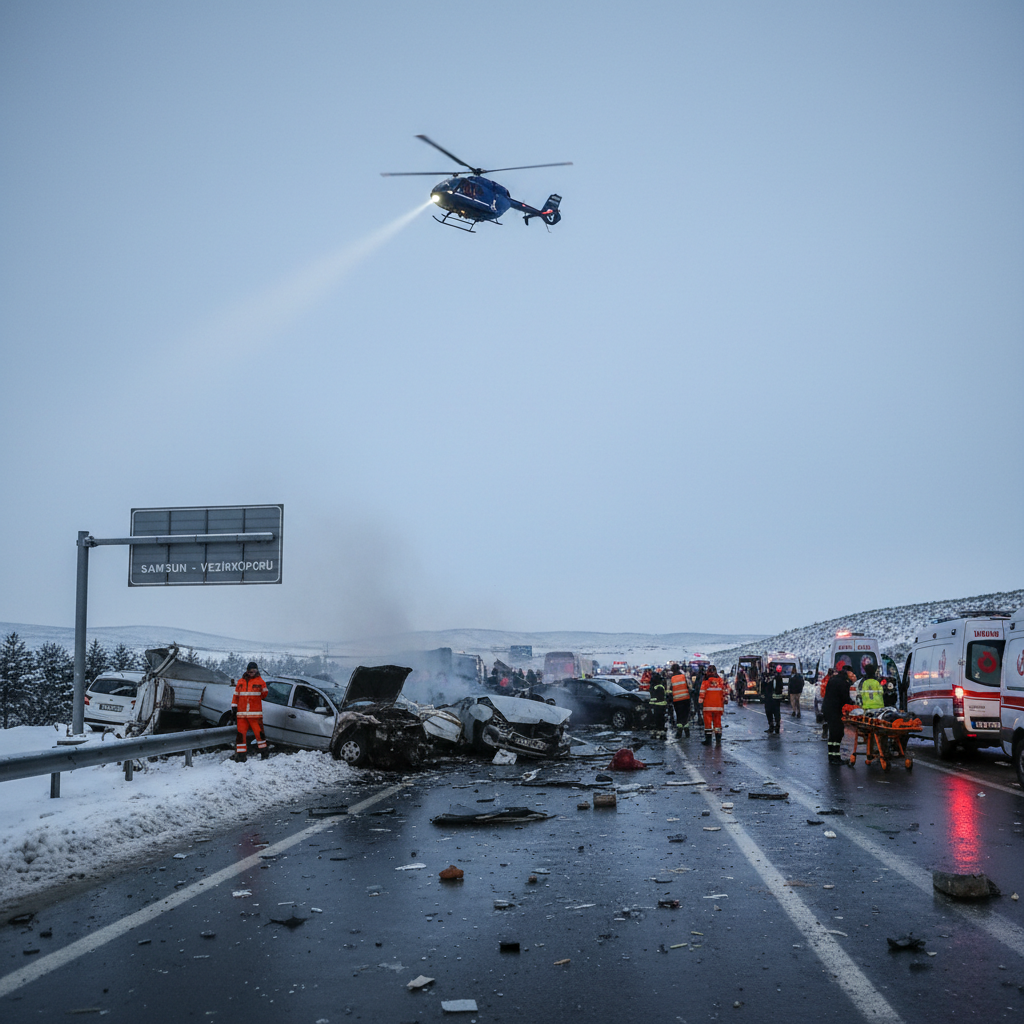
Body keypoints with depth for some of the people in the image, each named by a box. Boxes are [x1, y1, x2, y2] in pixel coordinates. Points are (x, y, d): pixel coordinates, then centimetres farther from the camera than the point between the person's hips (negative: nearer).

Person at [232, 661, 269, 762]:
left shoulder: (260, 682, 4)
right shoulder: (240, 682, 12)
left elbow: (264, 694, 14)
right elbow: (236, 695, 15)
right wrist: (234, 707, 9)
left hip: (255, 713, -3)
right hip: (241, 713, 3)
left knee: (259, 732, -3)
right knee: (241, 733, 2)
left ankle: (264, 752, 13)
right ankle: (240, 754, 9)